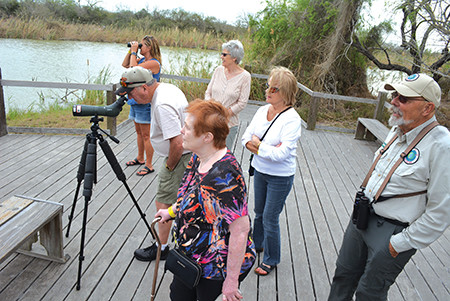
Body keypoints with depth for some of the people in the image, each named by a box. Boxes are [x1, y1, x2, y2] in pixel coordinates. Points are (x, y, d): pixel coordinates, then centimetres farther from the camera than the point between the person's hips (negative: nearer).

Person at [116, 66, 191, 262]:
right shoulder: (167, 88, 5)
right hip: (188, 153, 11)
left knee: (163, 202, 0)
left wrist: (169, 167, -15)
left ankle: (161, 247, 14)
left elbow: (177, 143, -32)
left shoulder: (162, 105, -28)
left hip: (180, 158, -11)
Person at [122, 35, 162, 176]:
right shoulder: (142, 59, 11)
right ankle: (140, 158, 34)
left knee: (146, 135, -3)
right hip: (136, 100, 9)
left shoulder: (154, 63, -16)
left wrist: (134, 51, -12)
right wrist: (131, 51, 9)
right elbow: (125, 65, 19)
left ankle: (149, 165, 6)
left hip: (145, 102, -9)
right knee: (139, 131, 19)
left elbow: (134, 68, -25)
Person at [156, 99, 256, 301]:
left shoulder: (224, 175, -35)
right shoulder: (198, 158, -7)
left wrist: (231, 280, -24)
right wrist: (172, 211, 23)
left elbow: (240, 231, -31)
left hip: (217, 266, -8)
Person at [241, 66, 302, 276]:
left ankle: (271, 259, 29)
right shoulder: (262, 111, -2)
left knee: (270, 219, 6)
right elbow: (246, 137, -3)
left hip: (280, 177, -6)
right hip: (260, 171, 6)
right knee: (259, 212, 23)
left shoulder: (292, 119, -22)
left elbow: (282, 153, -28)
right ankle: (257, 244, 48)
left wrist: (257, 145, -18)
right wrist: (268, 148, -19)